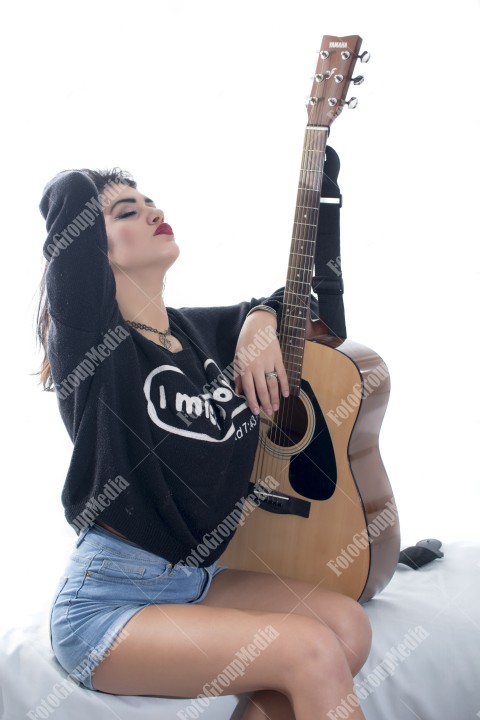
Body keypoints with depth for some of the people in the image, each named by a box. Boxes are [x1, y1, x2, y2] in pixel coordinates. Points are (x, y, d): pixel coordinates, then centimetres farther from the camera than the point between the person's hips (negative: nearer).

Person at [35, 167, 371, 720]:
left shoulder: (202, 330, 8)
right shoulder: (89, 339, -11)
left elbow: (286, 300, 24)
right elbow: (70, 193, -21)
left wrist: (259, 325, 2)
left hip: (196, 576, 7)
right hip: (106, 598, -7)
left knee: (347, 626, -14)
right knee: (311, 652, -23)